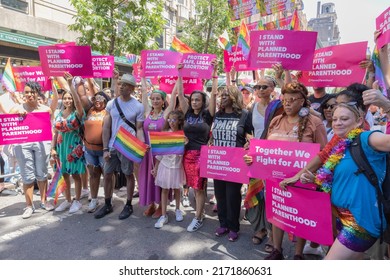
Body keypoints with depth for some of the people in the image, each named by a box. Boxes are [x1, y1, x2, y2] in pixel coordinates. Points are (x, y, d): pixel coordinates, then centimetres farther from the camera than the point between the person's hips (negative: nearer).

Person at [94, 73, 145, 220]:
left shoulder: (138, 106, -6)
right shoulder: (111, 104, 1)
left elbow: (139, 129, -4)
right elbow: (106, 127, 1)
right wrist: (105, 149, -4)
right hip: (112, 146, 4)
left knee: (128, 175, 9)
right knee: (107, 174, 11)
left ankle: (128, 205, 25)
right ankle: (107, 204, 29)